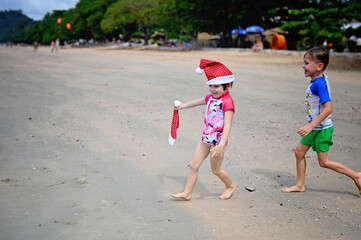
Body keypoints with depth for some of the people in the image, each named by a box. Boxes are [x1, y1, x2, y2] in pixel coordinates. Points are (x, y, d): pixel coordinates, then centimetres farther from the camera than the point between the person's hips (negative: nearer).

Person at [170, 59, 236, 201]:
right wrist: (183, 105, 41)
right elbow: (198, 102, 27)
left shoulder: (227, 102, -20)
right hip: (206, 138, 8)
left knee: (216, 170, 9)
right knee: (193, 165, 7)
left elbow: (227, 125, -27)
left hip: (218, 140, -8)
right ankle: (187, 193, 17)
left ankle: (230, 186, 36)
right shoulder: (211, 97, 5)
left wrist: (221, 145, -36)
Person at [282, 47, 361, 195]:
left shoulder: (320, 83, -24)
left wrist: (311, 125, -31)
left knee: (323, 162, 1)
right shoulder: (316, 81, 6)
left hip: (322, 128, -9)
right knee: (299, 152, 11)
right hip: (314, 128, 9)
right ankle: (300, 185, 23)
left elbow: (328, 108, -30)